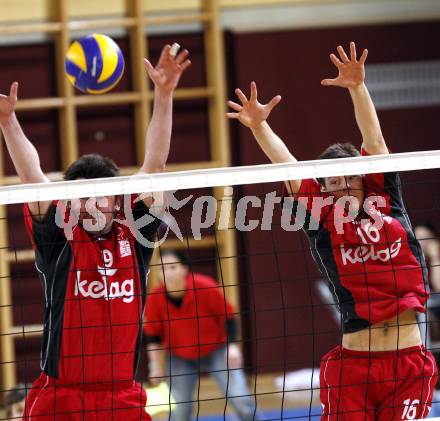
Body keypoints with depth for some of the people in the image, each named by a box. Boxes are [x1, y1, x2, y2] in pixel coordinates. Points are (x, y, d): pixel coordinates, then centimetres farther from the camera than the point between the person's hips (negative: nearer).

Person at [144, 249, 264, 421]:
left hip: (216, 350, -1)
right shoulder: (155, 299, -17)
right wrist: (156, 366, -3)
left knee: (240, 399, -9)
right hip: (180, 359, 1)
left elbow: (227, 316, -10)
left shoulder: (206, 287, -22)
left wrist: (232, 345, -17)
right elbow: (153, 335, -1)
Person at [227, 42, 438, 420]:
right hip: (353, 363, -1)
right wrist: (259, 127, -13)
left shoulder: (385, 202, 10)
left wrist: (358, 87, -3)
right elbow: (288, 166, -3)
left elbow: (374, 141, 5)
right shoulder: (321, 221, 6)